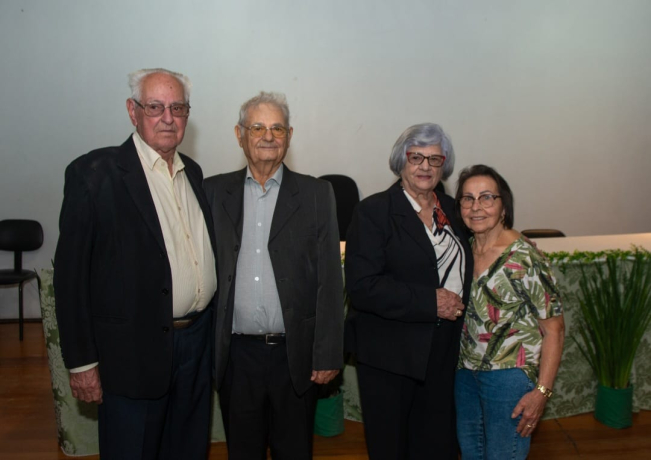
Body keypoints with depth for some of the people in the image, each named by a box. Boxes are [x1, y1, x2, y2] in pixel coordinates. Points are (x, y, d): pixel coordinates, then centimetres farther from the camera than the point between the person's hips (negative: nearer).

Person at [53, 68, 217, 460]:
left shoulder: (193, 172, 9)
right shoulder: (94, 174, -11)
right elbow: (70, 273, -11)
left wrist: (209, 331, 12)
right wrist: (81, 362, -11)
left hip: (198, 343, 6)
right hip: (135, 352, -5)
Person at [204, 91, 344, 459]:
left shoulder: (317, 194, 0)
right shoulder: (214, 191, 5)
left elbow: (330, 280, -3)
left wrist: (328, 355, -6)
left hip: (295, 356, -1)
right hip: (235, 355, 1)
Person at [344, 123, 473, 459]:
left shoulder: (451, 209, 9)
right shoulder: (373, 211, -10)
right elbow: (363, 286, -20)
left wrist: (457, 304, 5)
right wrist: (431, 302, -21)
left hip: (441, 354, 5)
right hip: (389, 355, -5)